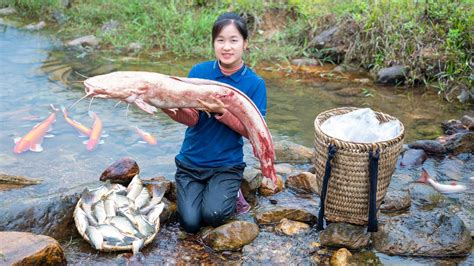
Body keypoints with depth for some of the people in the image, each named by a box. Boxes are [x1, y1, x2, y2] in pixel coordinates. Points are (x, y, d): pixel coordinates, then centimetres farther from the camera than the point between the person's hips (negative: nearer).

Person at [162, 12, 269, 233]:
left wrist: (221, 112, -28)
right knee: (191, 223, -12)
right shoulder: (199, 72, -4)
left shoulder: (255, 84, -8)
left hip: (227, 164, -1)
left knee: (213, 215, -23)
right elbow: (191, 119, -10)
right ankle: (199, 189, 19)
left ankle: (231, 193, 10)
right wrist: (168, 107, -32)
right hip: (191, 161, 2)